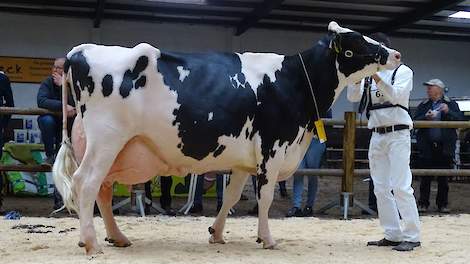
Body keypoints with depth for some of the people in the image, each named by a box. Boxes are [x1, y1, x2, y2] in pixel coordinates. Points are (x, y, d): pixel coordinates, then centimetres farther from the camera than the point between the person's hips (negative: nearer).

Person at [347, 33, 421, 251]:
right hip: (377, 136, 6)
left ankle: (411, 236, -6)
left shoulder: (403, 71, 0)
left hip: (397, 135, -6)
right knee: (381, 188, 5)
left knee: (401, 187, -12)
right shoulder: (368, 74, 14)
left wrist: (376, 77, -29)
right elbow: (353, 96, -1)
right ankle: (392, 235, 12)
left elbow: (395, 95, -18)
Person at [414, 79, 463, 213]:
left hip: (444, 146, -1)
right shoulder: (423, 105, 13)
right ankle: (423, 203, 9)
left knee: (443, 178, 5)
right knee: (425, 178, 2)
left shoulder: (451, 104, 7)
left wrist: (448, 112, -17)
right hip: (427, 146, 1)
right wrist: (425, 117, -14)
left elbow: (460, 119, -3)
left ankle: (442, 204, 13)